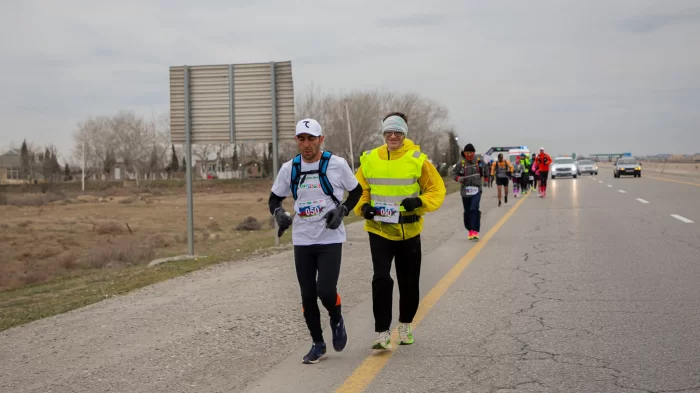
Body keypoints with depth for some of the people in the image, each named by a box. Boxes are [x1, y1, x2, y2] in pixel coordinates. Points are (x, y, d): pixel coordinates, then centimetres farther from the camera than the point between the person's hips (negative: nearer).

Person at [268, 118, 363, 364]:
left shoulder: (337, 164, -6)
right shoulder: (289, 168, 3)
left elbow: (356, 191, 7)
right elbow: (274, 198, 13)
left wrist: (342, 210, -10)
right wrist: (279, 213, -9)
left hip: (330, 240, -3)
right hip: (302, 241, 3)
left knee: (326, 291, -16)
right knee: (308, 296, 6)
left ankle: (337, 320, 18)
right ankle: (318, 344, 23)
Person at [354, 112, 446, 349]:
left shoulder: (417, 159, -6)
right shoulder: (369, 160, -1)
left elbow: (437, 189, -2)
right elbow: (359, 191, 10)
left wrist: (420, 202, -20)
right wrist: (363, 207, -10)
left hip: (409, 231, 0)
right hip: (379, 230, 0)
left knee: (409, 283, 12)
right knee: (381, 279, -14)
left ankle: (405, 325, 35)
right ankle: (382, 333, -6)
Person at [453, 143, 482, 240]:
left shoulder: (478, 162, 2)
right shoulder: (461, 163, -3)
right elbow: (454, 173, 3)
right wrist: (458, 178, -12)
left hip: (476, 189, -1)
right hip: (465, 190, 1)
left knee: (474, 209, -17)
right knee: (467, 211, 10)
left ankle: (475, 231, -15)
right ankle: (470, 230, 25)